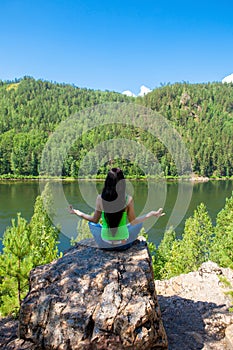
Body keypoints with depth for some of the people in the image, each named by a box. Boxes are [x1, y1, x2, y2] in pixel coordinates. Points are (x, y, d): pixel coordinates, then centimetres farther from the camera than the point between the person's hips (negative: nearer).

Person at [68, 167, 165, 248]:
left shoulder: (100, 198, -13)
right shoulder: (128, 199, -16)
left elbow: (95, 220, -3)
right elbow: (133, 222, -7)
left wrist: (76, 212, 9)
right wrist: (152, 214, 0)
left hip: (105, 239, 1)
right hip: (123, 240, -1)